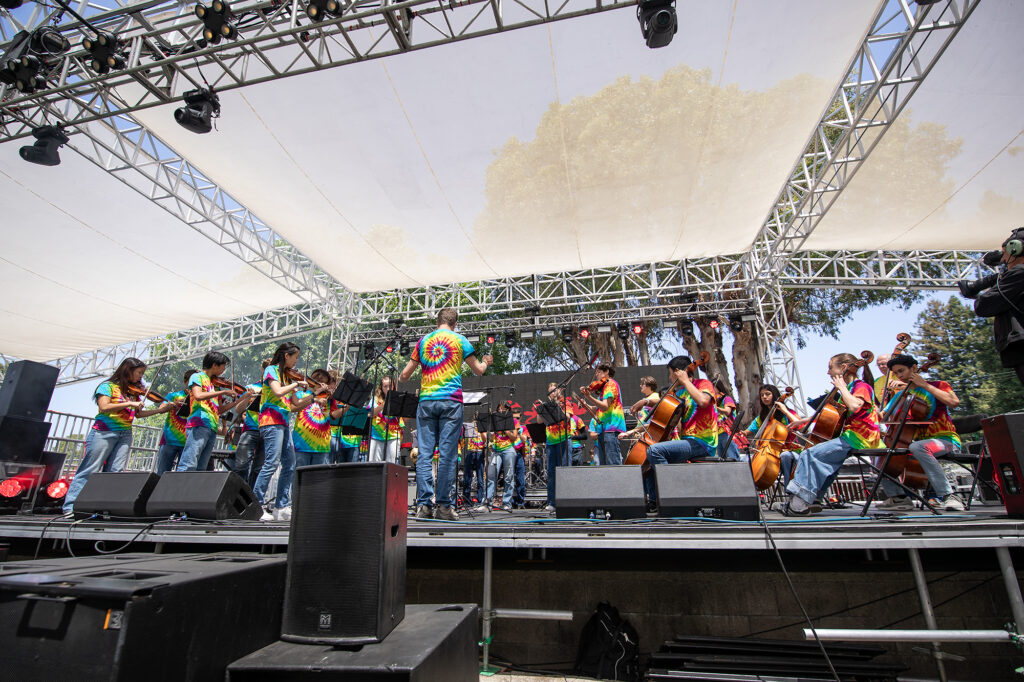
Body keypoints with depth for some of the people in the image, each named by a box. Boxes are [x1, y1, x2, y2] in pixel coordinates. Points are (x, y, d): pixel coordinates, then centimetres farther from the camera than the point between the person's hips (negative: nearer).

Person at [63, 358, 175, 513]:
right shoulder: (108, 386, -2)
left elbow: (138, 413, 15)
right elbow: (104, 407, -16)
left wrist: (159, 410, 4)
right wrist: (129, 403, -20)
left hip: (125, 435, 5)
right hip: (104, 432, -5)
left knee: (115, 471, -1)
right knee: (89, 470, -2)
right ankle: (71, 506, 5)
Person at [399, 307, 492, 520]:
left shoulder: (424, 340, 12)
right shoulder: (459, 340, 5)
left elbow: (406, 374, 14)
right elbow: (478, 370, 8)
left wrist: (401, 379, 38)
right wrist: (486, 362, 31)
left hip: (426, 401, 3)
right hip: (451, 401, -2)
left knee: (424, 453, 4)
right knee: (447, 454, -1)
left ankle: (424, 504, 2)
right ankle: (443, 506, 2)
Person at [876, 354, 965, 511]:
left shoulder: (937, 385, 1)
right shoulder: (901, 396, 16)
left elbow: (954, 401, -21)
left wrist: (925, 385, -16)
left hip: (945, 439, -7)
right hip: (918, 440, 7)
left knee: (917, 447, -38)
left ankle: (948, 495, -33)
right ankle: (898, 496, -7)